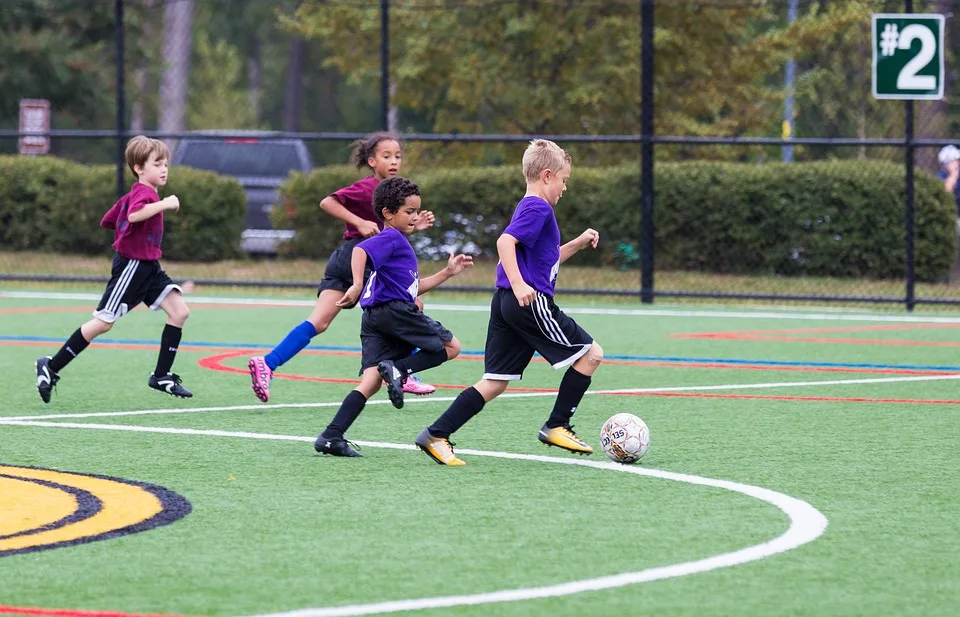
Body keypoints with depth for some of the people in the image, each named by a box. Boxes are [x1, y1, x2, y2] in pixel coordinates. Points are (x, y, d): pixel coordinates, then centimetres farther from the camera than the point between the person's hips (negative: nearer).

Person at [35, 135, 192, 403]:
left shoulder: (133, 195, 16)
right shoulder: (143, 193, -15)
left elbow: (108, 221, 23)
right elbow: (134, 214, -39)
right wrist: (164, 204, -34)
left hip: (148, 266, 10)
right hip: (132, 265, -10)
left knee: (180, 311, -3)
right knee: (103, 323, -6)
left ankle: (161, 376, 0)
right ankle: (51, 367, 6)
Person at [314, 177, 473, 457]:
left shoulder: (399, 242, 28)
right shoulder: (391, 238, -3)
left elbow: (413, 287, 34)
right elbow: (360, 250, -22)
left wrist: (447, 272, 32)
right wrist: (357, 285, -32)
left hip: (374, 319, 9)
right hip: (395, 310, -9)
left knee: (372, 381, -2)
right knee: (451, 347, 5)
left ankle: (331, 437, -15)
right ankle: (398, 370, -14)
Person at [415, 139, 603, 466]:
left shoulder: (529, 208, 23)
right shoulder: (538, 208, -8)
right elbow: (505, 242, -23)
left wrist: (577, 243, 26)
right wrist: (519, 285, -30)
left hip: (506, 304, 10)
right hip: (530, 303, -10)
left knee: (496, 381, 8)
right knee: (590, 353, 2)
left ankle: (436, 435, 1)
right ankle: (556, 427, 3)